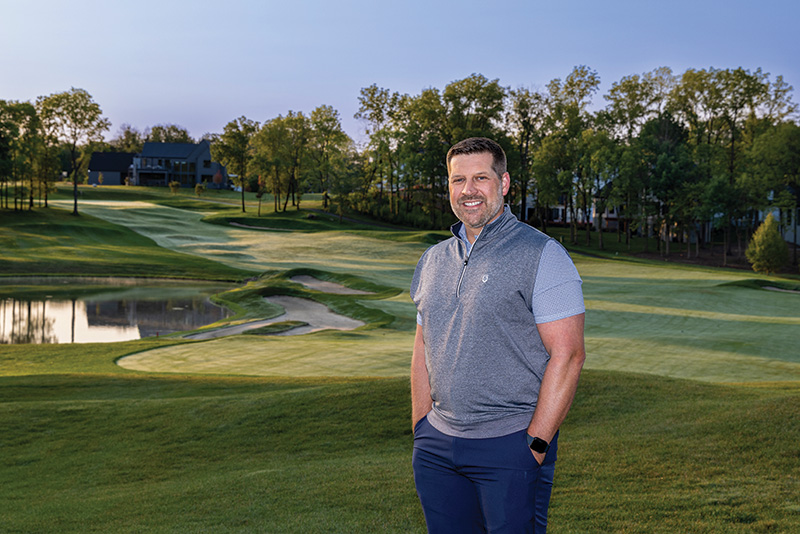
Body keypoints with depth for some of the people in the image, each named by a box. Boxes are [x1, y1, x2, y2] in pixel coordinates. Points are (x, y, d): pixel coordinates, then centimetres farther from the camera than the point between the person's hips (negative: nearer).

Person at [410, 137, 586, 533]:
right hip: (437, 446, 6)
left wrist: (536, 445, -15)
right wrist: (421, 431, 10)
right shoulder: (433, 261, 12)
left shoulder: (542, 256, -7)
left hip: (510, 446, -5)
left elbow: (567, 354, -13)